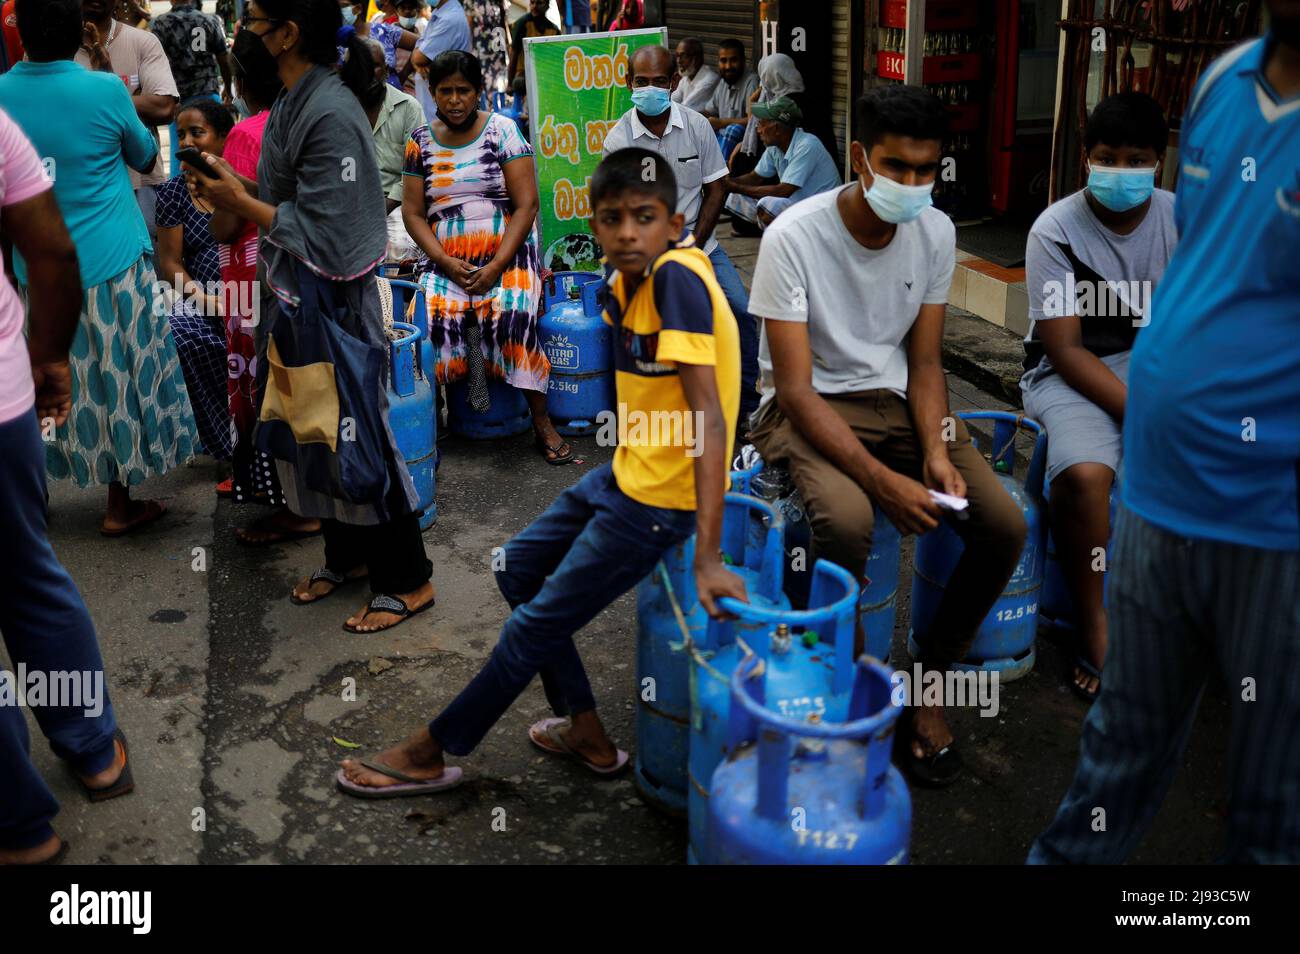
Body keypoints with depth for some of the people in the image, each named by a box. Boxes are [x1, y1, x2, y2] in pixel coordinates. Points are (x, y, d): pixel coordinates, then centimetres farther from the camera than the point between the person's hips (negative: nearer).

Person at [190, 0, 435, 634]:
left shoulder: (330, 116, -22)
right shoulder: (296, 102, 6)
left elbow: (322, 234, -24)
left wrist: (242, 203, -17)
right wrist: (239, 189, 0)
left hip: (330, 304, -9)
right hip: (295, 297, 9)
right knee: (313, 431, 18)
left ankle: (406, 580, 15)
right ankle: (347, 556, 35)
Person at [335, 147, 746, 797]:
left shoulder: (678, 278, -24)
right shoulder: (628, 279, 1)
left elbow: (711, 420, -29)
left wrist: (708, 556, -32)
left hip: (663, 500, -9)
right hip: (625, 474, 9)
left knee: (536, 623, 2)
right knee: (518, 569, 22)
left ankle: (429, 755, 23)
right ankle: (586, 734, 31)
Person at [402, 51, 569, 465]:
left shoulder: (503, 130, 1)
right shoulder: (421, 140, 10)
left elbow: (526, 205, -5)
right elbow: (412, 212, 8)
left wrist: (496, 266, -15)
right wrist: (446, 263, -9)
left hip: (507, 252, -2)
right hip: (445, 257, 3)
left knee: (513, 313, -30)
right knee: (433, 316, -27)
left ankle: (542, 422, -22)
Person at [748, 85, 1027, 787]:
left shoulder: (935, 232, -2)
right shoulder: (794, 237, -18)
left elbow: (924, 361, 4)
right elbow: (796, 389, -21)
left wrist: (935, 449, -15)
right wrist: (883, 479, -29)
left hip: (896, 397, 5)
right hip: (810, 406, -5)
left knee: (1005, 526, -15)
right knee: (847, 521, -36)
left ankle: (929, 679, 6)